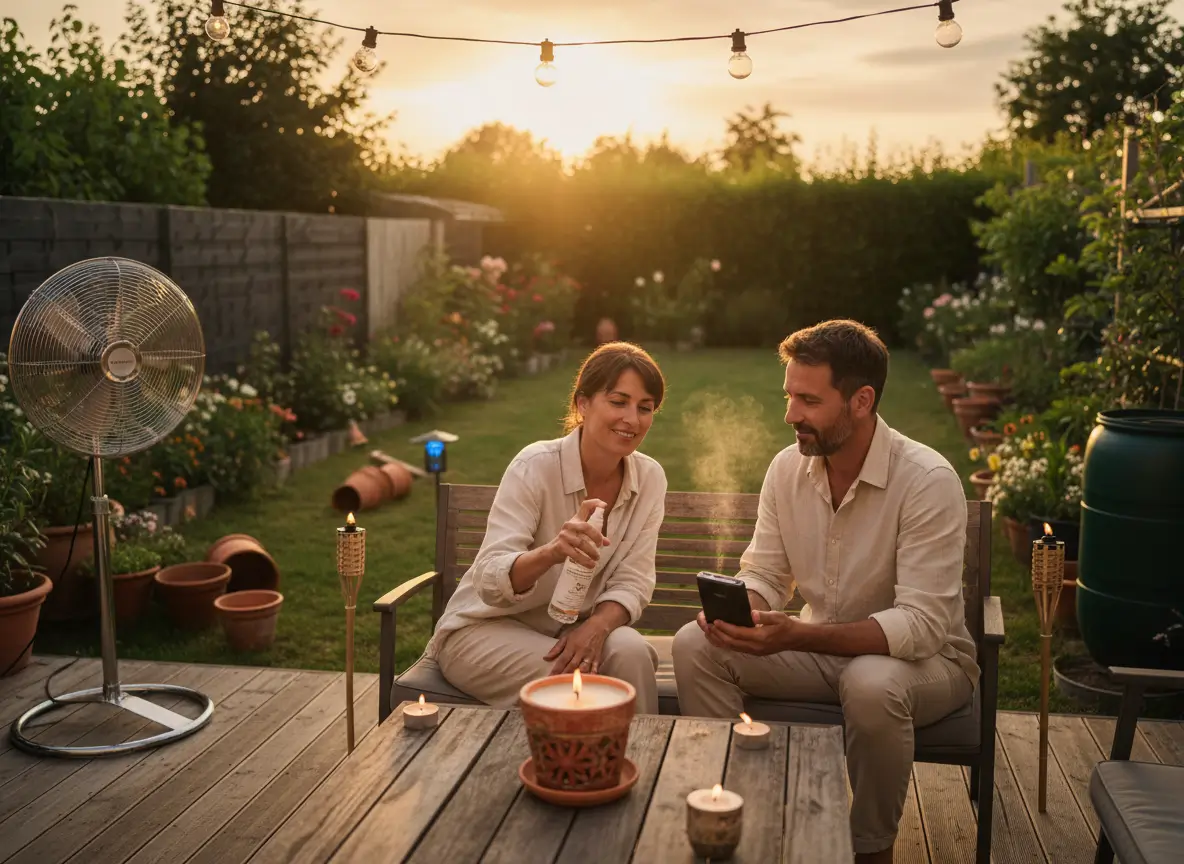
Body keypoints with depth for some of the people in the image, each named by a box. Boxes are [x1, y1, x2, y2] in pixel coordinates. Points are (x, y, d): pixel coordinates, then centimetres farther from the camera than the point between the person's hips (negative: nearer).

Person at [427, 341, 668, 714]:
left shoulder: (650, 478, -6)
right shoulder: (535, 467, -20)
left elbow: (632, 583, -5)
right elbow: (491, 582, -28)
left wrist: (597, 626, -27)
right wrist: (551, 552, -49)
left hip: (572, 627, 4)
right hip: (485, 628, -4)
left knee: (631, 652, -25)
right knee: (576, 679, -30)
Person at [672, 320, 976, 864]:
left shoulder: (928, 481, -23)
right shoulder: (788, 468, -5)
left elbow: (923, 624, -29)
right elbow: (764, 577, 1)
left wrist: (797, 636, -40)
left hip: (925, 657, -4)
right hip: (821, 650, 5)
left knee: (871, 684, -38)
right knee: (696, 645, -15)